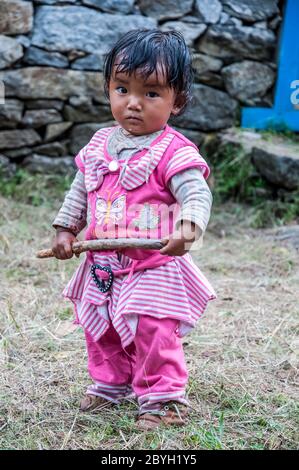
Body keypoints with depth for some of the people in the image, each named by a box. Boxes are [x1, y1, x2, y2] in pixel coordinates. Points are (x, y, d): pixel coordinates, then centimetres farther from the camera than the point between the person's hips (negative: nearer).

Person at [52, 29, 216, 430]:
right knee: (101, 331, 20)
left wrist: (186, 229, -43)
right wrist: (66, 228, 10)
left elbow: (198, 194, -26)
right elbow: (80, 191, 15)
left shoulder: (174, 152, -17)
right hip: (102, 264, 7)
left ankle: (164, 397, 13)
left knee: (154, 335, -6)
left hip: (154, 268, -7)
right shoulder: (100, 145, 4)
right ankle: (111, 383, 41)